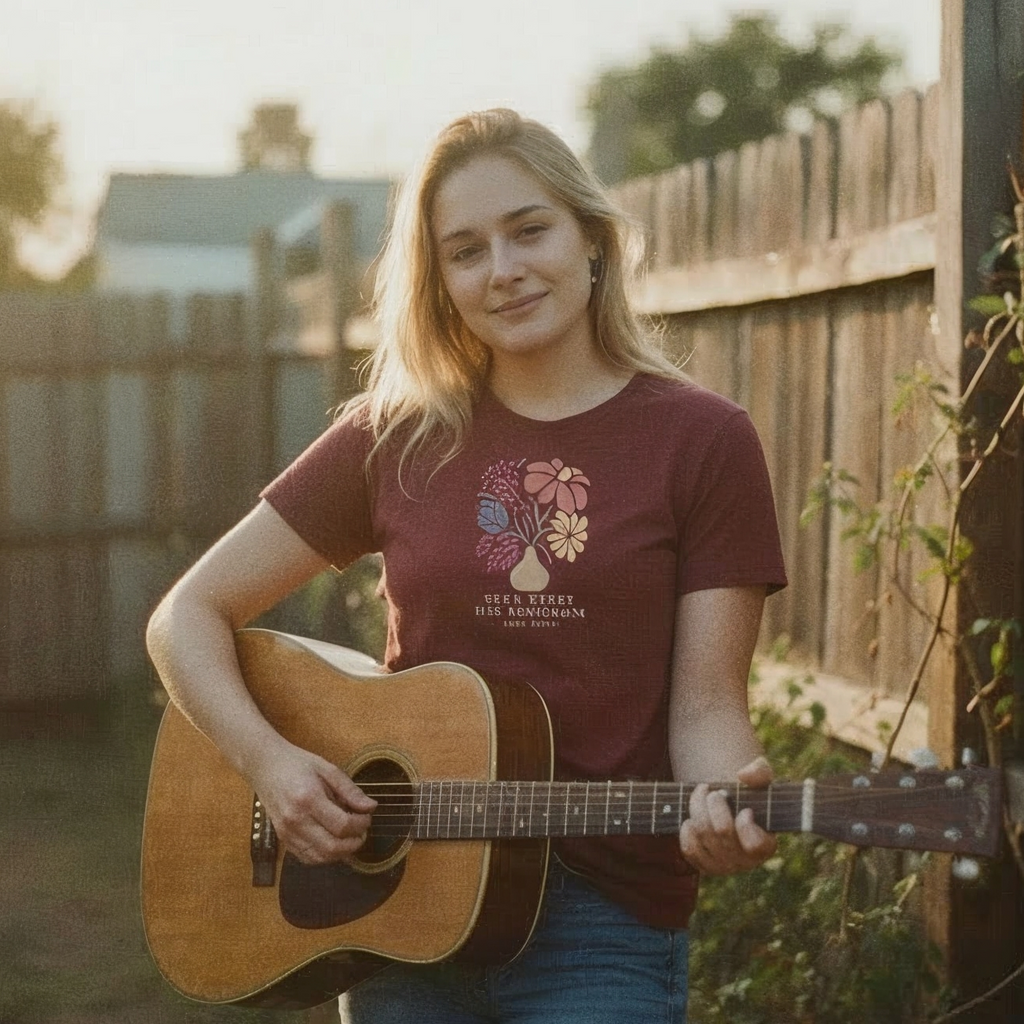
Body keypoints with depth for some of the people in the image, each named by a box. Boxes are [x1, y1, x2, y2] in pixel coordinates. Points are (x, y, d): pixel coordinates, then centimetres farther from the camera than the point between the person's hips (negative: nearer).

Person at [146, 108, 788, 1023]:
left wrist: (725, 803, -27)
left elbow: (706, 705, -6)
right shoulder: (398, 439, 2)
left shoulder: (702, 441, -3)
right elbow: (188, 617, 5)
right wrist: (267, 759, -11)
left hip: (601, 923, -2)